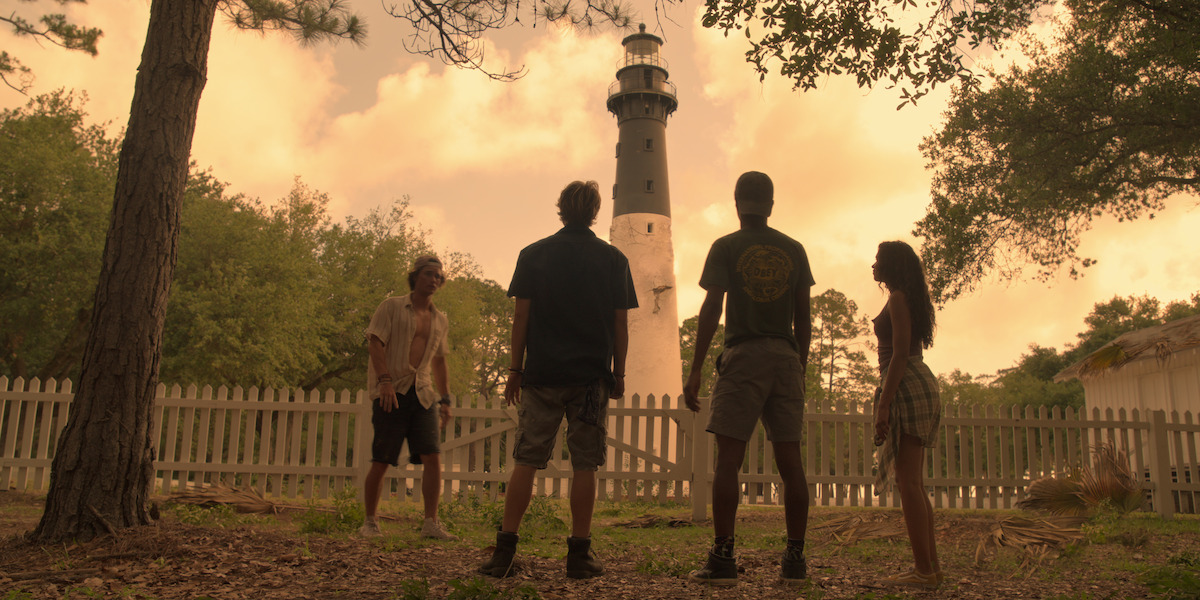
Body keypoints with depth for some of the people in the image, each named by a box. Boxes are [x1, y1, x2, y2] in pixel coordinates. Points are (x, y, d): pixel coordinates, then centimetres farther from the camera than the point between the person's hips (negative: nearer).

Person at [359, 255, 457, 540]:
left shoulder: (440, 320, 20)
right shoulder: (392, 307, 5)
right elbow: (375, 342, -6)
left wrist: (445, 398, 19)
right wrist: (385, 380, -20)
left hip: (423, 393, 4)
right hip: (391, 391, -4)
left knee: (433, 457, -8)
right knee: (381, 461, -3)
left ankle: (431, 522, -5)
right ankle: (370, 521, 11)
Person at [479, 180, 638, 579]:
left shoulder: (533, 255, 5)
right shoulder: (613, 259, 5)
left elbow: (521, 317, 2)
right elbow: (620, 324, 4)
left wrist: (515, 370, 6)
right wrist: (619, 373, 11)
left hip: (541, 372, 0)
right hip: (592, 376, 0)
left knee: (526, 461, 4)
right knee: (584, 465, 3)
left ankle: (504, 551, 2)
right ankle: (579, 554, 5)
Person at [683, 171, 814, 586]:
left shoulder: (726, 247, 3)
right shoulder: (794, 250, 13)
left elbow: (710, 311, -6)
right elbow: (804, 318, 12)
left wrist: (695, 371, -5)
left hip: (742, 357, -4)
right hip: (786, 359, 4)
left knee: (728, 459, -5)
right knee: (790, 461, 4)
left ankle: (722, 558, -10)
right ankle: (795, 559, 7)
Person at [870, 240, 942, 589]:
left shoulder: (898, 298, -7)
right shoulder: (912, 299, 23)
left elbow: (900, 354, -16)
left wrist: (884, 403, -19)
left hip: (906, 388, -10)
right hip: (919, 383, 10)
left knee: (908, 482, -11)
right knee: (914, 483, 11)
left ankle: (923, 571, -11)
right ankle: (931, 566, 13)